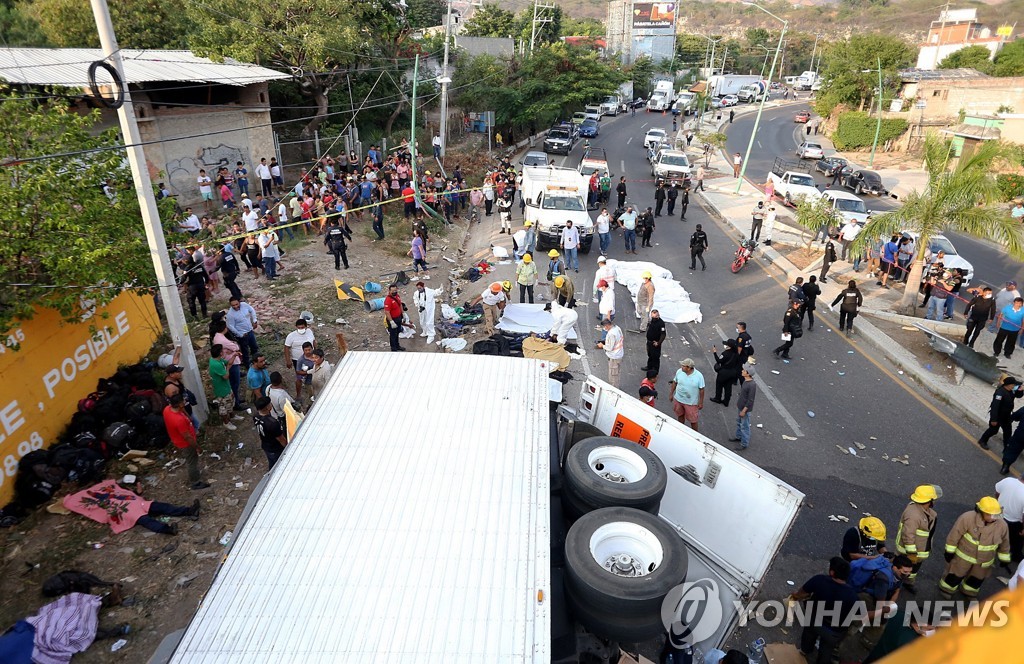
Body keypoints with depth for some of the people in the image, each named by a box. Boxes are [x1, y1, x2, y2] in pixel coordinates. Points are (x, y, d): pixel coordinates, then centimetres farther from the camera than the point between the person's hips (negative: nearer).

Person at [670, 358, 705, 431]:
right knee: (680, 415, 24)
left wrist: (701, 403, -7)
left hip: (691, 402, -4)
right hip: (678, 399, 4)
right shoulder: (679, 371, -13)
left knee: (693, 420, 8)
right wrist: (671, 394, 10)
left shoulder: (699, 376, -22)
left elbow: (701, 389, -12)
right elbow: (674, 382, 3)